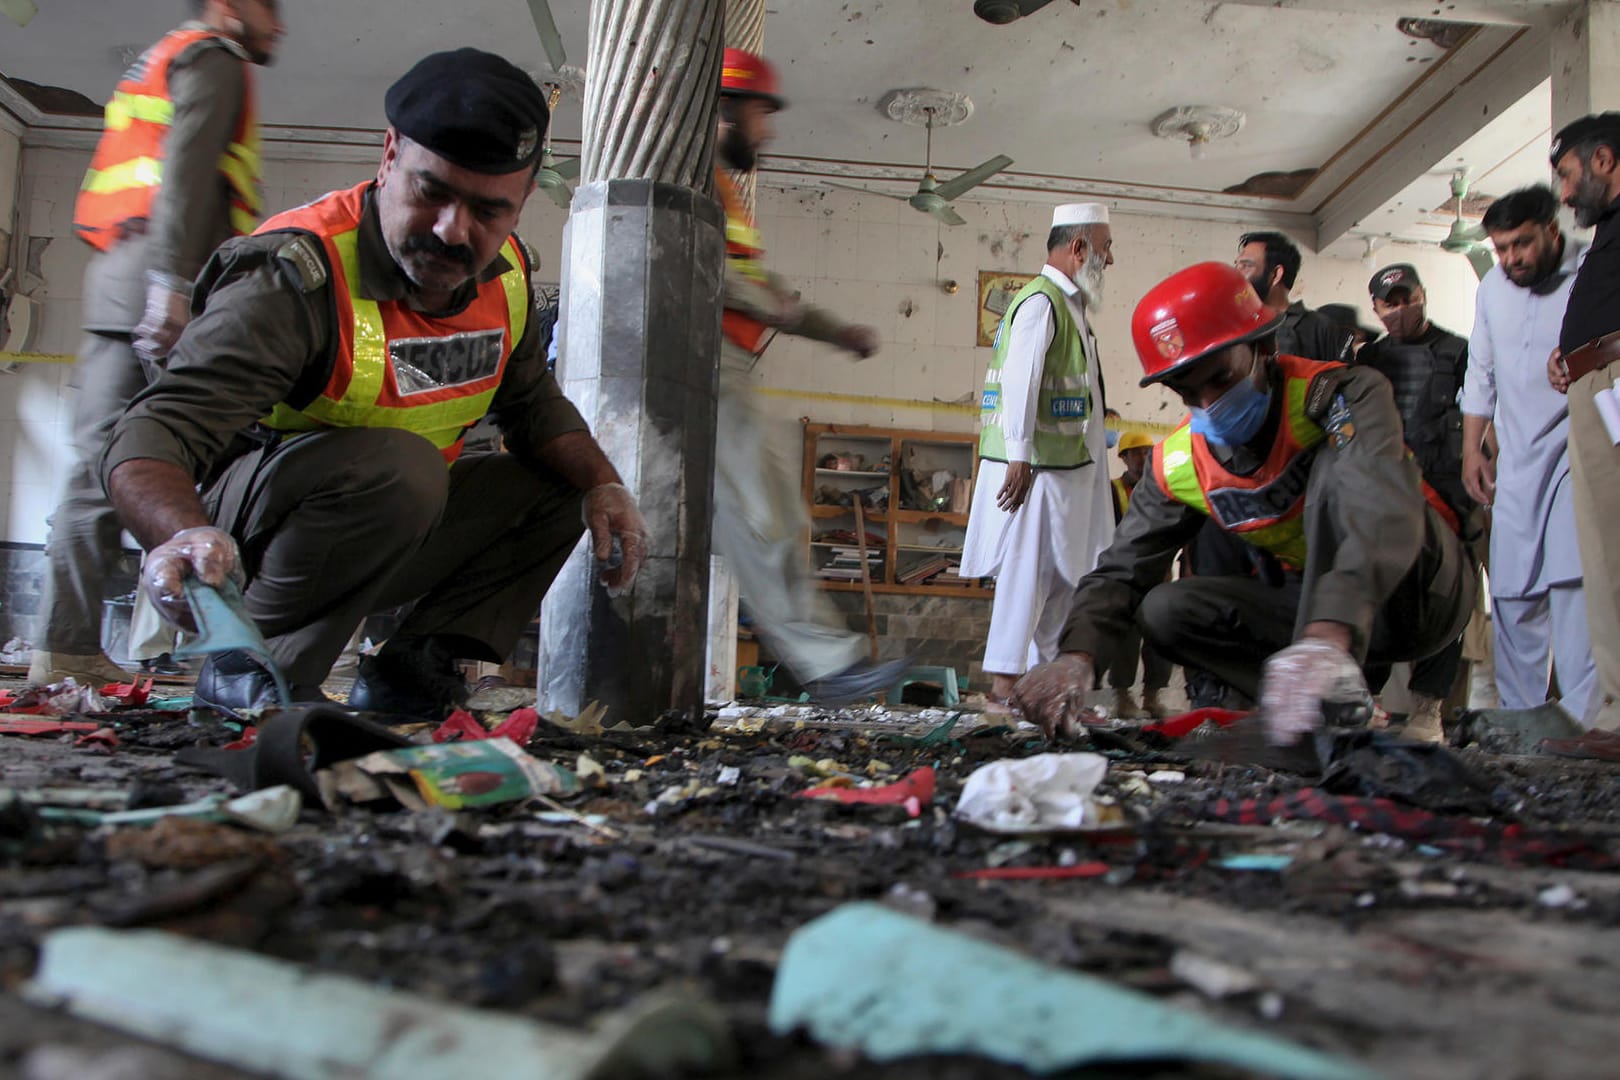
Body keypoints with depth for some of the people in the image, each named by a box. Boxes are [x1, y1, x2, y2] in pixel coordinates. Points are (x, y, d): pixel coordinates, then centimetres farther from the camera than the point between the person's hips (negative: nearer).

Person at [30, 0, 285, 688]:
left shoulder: (159, 63, 33)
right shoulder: (213, 58, 4)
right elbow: (187, 166, -12)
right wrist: (172, 281, -22)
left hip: (115, 278, 9)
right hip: (161, 281, -9)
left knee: (102, 460, 2)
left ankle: (67, 649, 0)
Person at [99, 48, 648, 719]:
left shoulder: (504, 273, -3)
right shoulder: (296, 276, -25)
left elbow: (534, 407, 12)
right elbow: (152, 436, -34)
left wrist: (602, 485, -7)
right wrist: (186, 533, -57)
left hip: (398, 526, 8)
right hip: (242, 531, -7)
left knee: (560, 487, 2)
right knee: (397, 466, -35)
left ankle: (409, 666, -3)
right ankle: (245, 671, -18)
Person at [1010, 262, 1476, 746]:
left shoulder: (1345, 393, -24)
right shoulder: (1178, 465, -7)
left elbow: (1384, 506, -43)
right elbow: (1120, 571, -9)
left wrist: (1327, 634, -61)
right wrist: (1077, 656, -33)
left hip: (1427, 588, -5)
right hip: (1317, 604, 5)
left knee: (1338, 464, -32)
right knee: (1166, 610, -12)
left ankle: (1334, 706, -34)